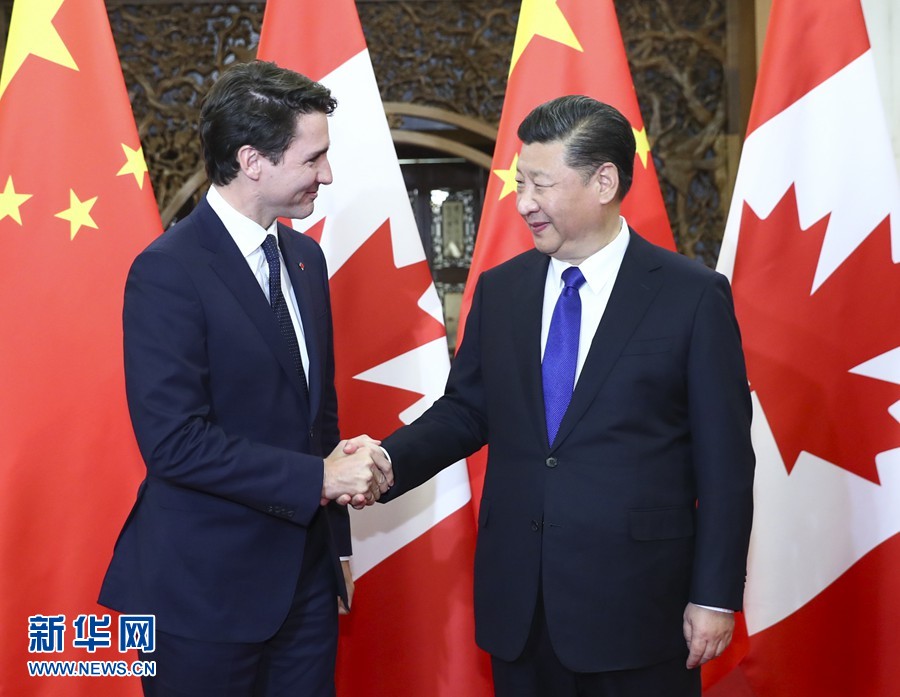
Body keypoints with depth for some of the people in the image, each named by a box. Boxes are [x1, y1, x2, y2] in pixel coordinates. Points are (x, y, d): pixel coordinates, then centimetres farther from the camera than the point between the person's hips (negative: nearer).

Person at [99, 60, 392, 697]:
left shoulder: (304, 256, 8)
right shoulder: (168, 272, -16)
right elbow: (174, 440, -22)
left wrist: (336, 546, 15)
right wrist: (319, 478, -20)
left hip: (306, 577, 7)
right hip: (207, 593, -7)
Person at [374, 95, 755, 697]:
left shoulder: (694, 296, -7)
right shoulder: (500, 290, 6)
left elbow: (725, 460, -6)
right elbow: (464, 411, 10)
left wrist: (715, 596, -6)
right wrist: (389, 461, -8)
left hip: (636, 602, -3)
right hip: (517, 603, 4)